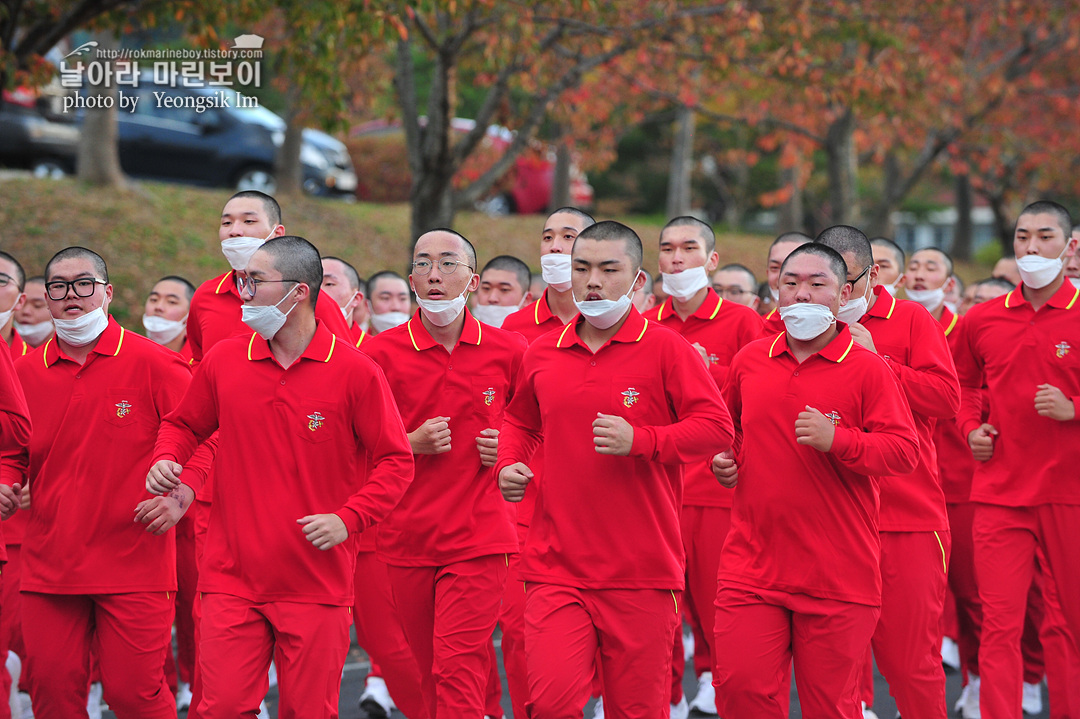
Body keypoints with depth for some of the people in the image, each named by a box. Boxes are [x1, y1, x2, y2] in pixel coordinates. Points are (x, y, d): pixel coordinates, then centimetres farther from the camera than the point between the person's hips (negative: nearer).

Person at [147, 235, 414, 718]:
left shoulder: (355, 372, -4)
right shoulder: (224, 361, 5)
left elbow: (395, 461, -1)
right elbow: (184, 425, 21)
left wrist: (348, 519, -14)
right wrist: (166, 460, 0)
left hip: (317, 584, -2)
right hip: (232, 578, 2)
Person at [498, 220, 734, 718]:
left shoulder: (666, 349, -2)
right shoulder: (542, 354, 10)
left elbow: (717, 428, -8)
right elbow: (520, 422, 29)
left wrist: (639, 441, -19)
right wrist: (509, 464, 9)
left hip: (642, 570, -2)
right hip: (556, 564, 2)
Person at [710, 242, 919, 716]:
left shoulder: (868, 368, -2)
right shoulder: (749, 361, 11)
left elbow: (905, 451, -9)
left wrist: (837, 440, -22)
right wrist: (724, 461, 10)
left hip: (838, 576, -3)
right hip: (751, 566, 3)